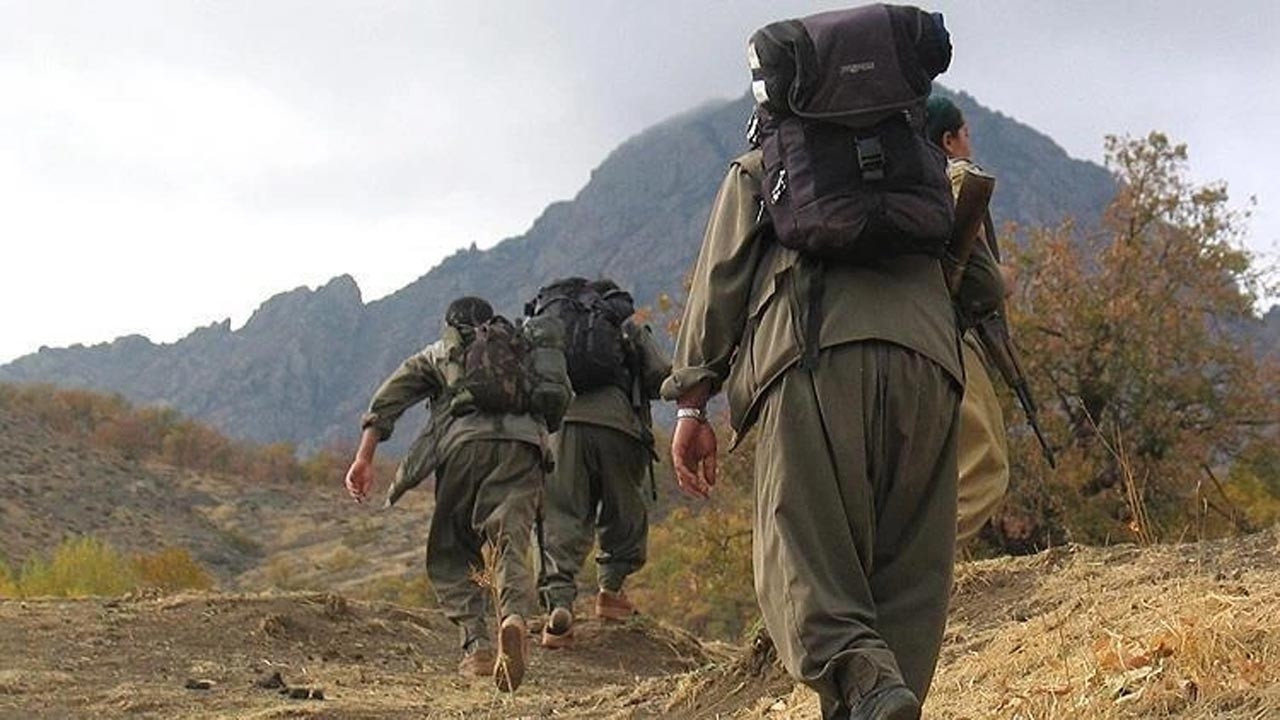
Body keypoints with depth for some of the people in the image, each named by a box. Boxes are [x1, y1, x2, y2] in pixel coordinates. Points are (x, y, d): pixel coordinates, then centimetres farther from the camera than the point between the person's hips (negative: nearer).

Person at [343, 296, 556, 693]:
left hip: (466, 441, -1)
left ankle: (476, 645, -5)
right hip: (524, 447, 1)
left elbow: (388, 399, 16)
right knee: (510, 547, -7)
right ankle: (514, 616, -38)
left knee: (450, 554, 12)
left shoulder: (437, 355, 30)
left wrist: (364, 459, 9)